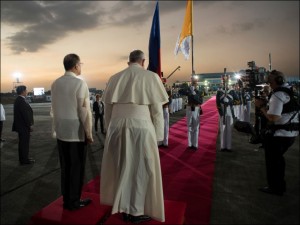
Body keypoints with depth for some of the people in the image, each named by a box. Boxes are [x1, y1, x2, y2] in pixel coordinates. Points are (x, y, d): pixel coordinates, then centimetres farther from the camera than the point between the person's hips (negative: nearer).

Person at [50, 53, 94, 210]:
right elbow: (84, 110, -15)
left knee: (65, 167, 15)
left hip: (61, 131, 6)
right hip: (76, 132, -6)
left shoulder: (55, 83, 6)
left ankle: (66, 200, 28)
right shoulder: (80, 83, -13)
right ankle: (74, 201, 20)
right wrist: (89, 133, -7)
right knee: (77, 167, 7)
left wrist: (55, 129, 14)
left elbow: (53, 109, 7)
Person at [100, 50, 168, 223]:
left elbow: (108, 108, 10)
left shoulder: (115, 78, 9)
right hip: (141, 127, -4)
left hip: (118, 128, 4)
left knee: (121, 168, 17)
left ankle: (123, 208, 30)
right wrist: (158, 135, 3)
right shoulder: (151, 77, -3)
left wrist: (109, 129, 19)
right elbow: (157, 110, -4)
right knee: (141, 170, 10)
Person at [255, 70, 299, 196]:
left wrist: (261, 106, -15)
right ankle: (280, 185, 37)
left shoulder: (278, 95, -18)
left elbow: (273, 118, -25)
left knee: (272, 161, 7)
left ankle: (275, 188, 22)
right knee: (278, 158, 23)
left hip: (280, 134, -9)